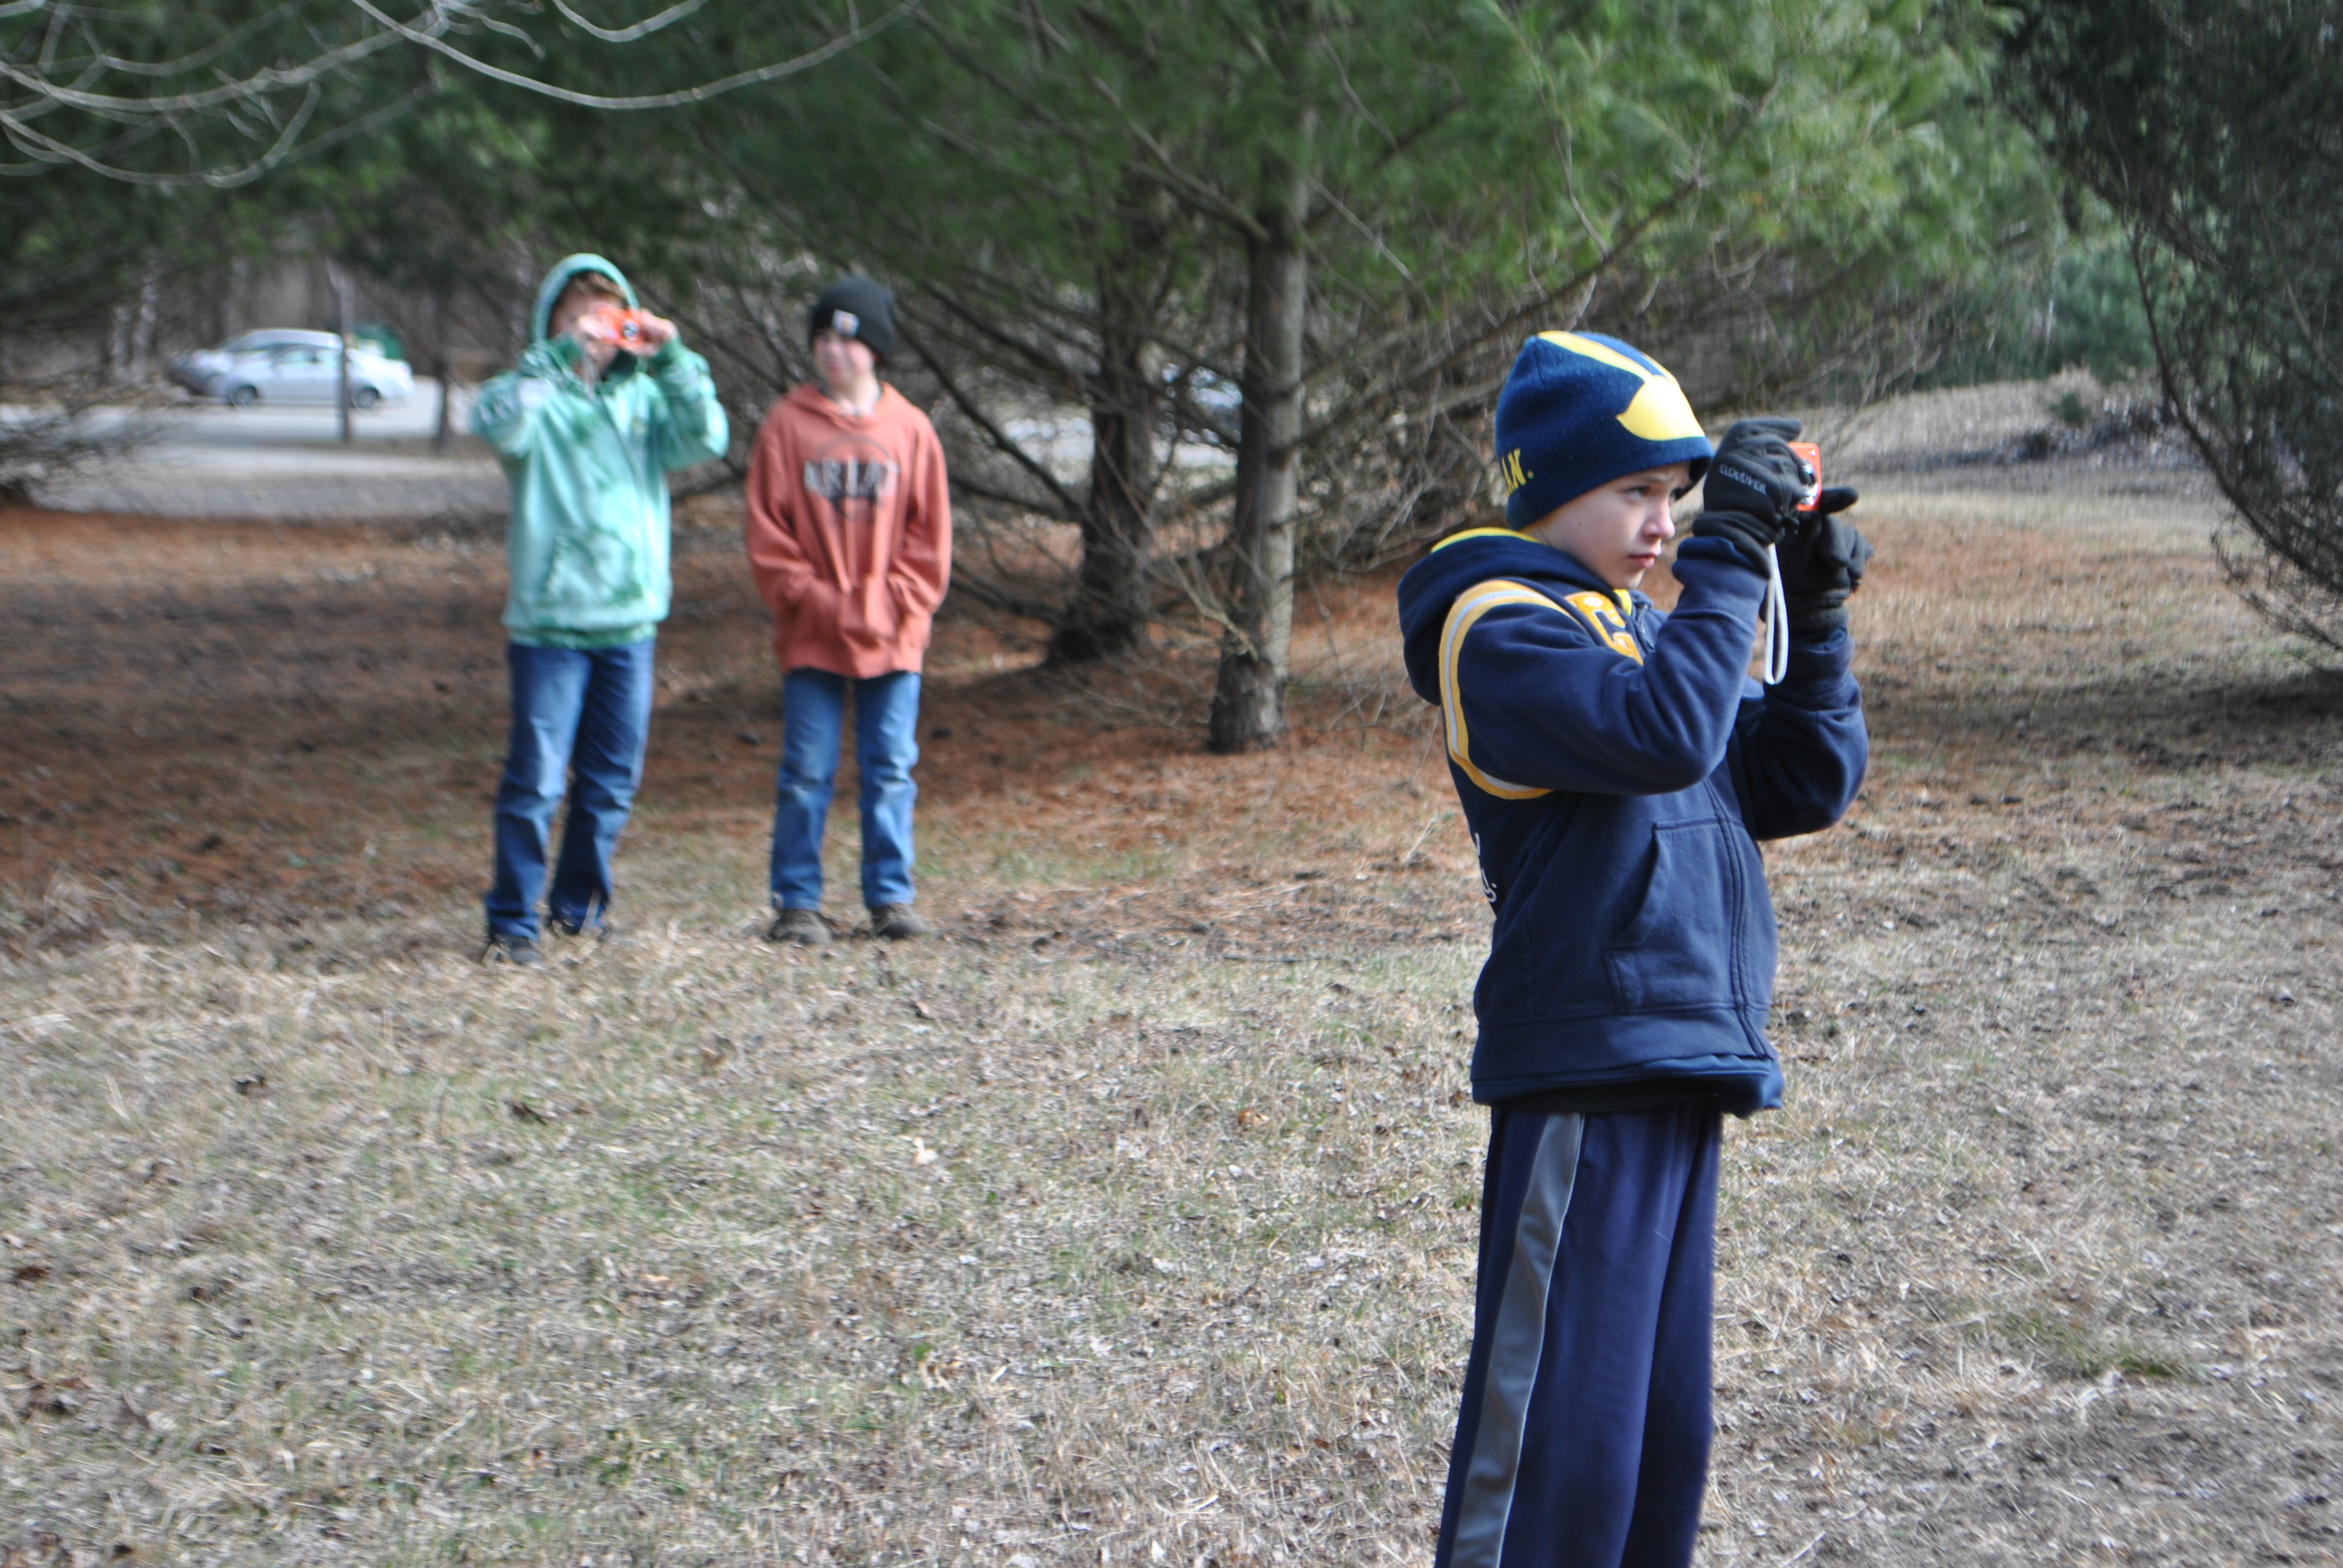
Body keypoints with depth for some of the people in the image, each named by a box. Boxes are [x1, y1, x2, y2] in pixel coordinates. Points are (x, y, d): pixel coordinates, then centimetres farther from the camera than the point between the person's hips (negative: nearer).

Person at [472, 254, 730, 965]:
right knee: (536, 779, -6)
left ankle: (580, 905, 27)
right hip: (549, 619, -4)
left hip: (631, 620, 4)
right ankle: (512, 921, 2)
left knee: (613, 779, 11)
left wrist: (672, 360, -13)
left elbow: (707, 439, -4)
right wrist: (560, 354, -28)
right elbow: (495, 423, -23)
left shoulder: (643, 398, 10)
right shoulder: (539, 396, -1)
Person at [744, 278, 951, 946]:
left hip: (893, 635, 1)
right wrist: (813, 601, -9)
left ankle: (892, 897, 13)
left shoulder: (910, 428, 5)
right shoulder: (788, 424, 1)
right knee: (807, 772, 0)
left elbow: (929, 535, 7)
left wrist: (894, 603, -5)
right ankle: (796, 903, 8)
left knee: (891, 769, 5)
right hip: (811, 636, -1)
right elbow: (767, 533, 0)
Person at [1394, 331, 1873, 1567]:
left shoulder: (1637, 629, 17)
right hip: (1581, 1082, -9)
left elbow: (1803, 789, 15)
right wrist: (1728, 556, -20)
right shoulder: (1503, 629, -9)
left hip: (1681, 1078, 9)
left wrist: (1816, 621, 3)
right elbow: (1662, 734, -26)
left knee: (1665, 1430, 14)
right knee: (1557, 1434, -7)